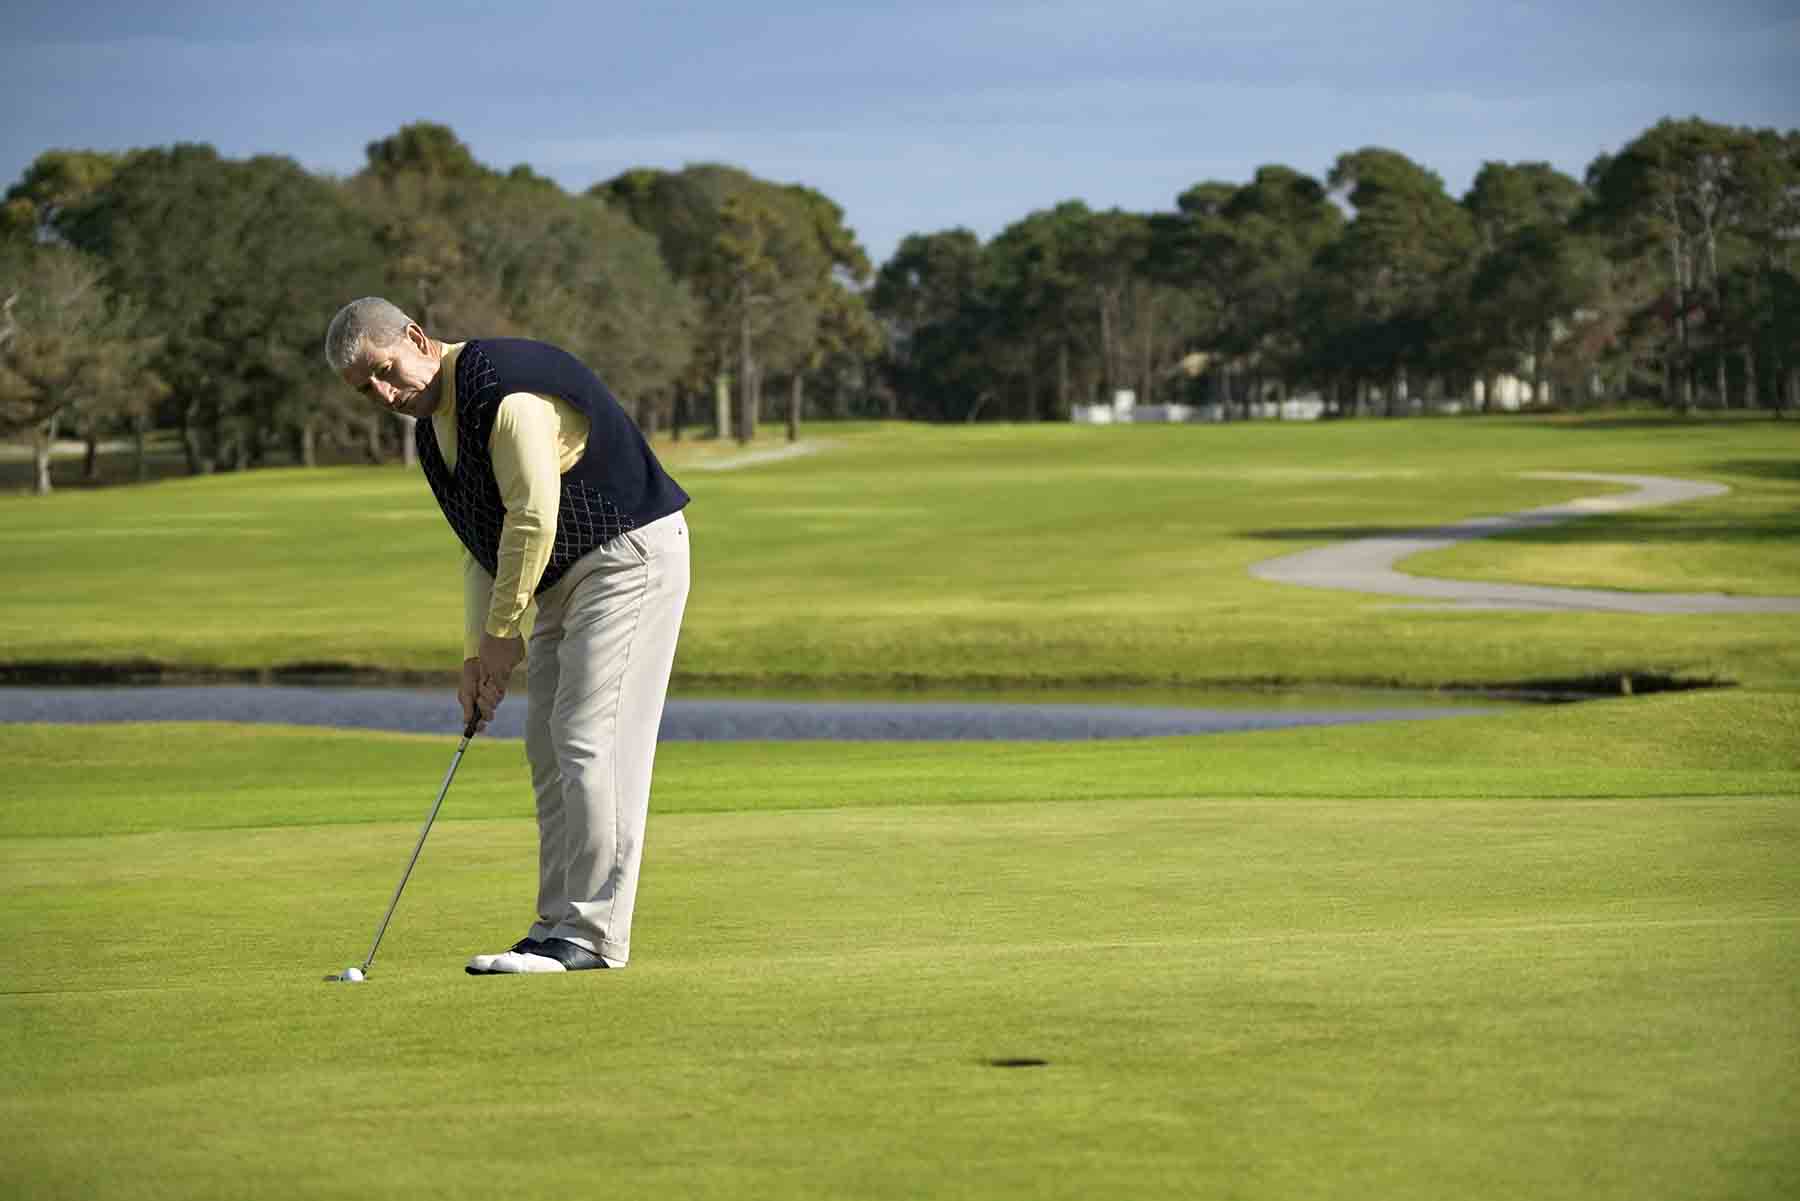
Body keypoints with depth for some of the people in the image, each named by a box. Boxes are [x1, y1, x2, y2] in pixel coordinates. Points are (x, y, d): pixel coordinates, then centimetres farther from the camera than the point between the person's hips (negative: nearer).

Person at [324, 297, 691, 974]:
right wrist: (477, 655, 7)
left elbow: (533, 518, -23)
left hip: (630, 556, -10)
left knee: (590, 743, -14)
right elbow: (482, 548, 16)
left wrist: (503, 632, -15)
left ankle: (593, 935, -14)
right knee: (550, 749, 8)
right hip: (564, 579, 10)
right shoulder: (430, 428, 10)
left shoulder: (505, 390, -22)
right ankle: (560, 925, 10)